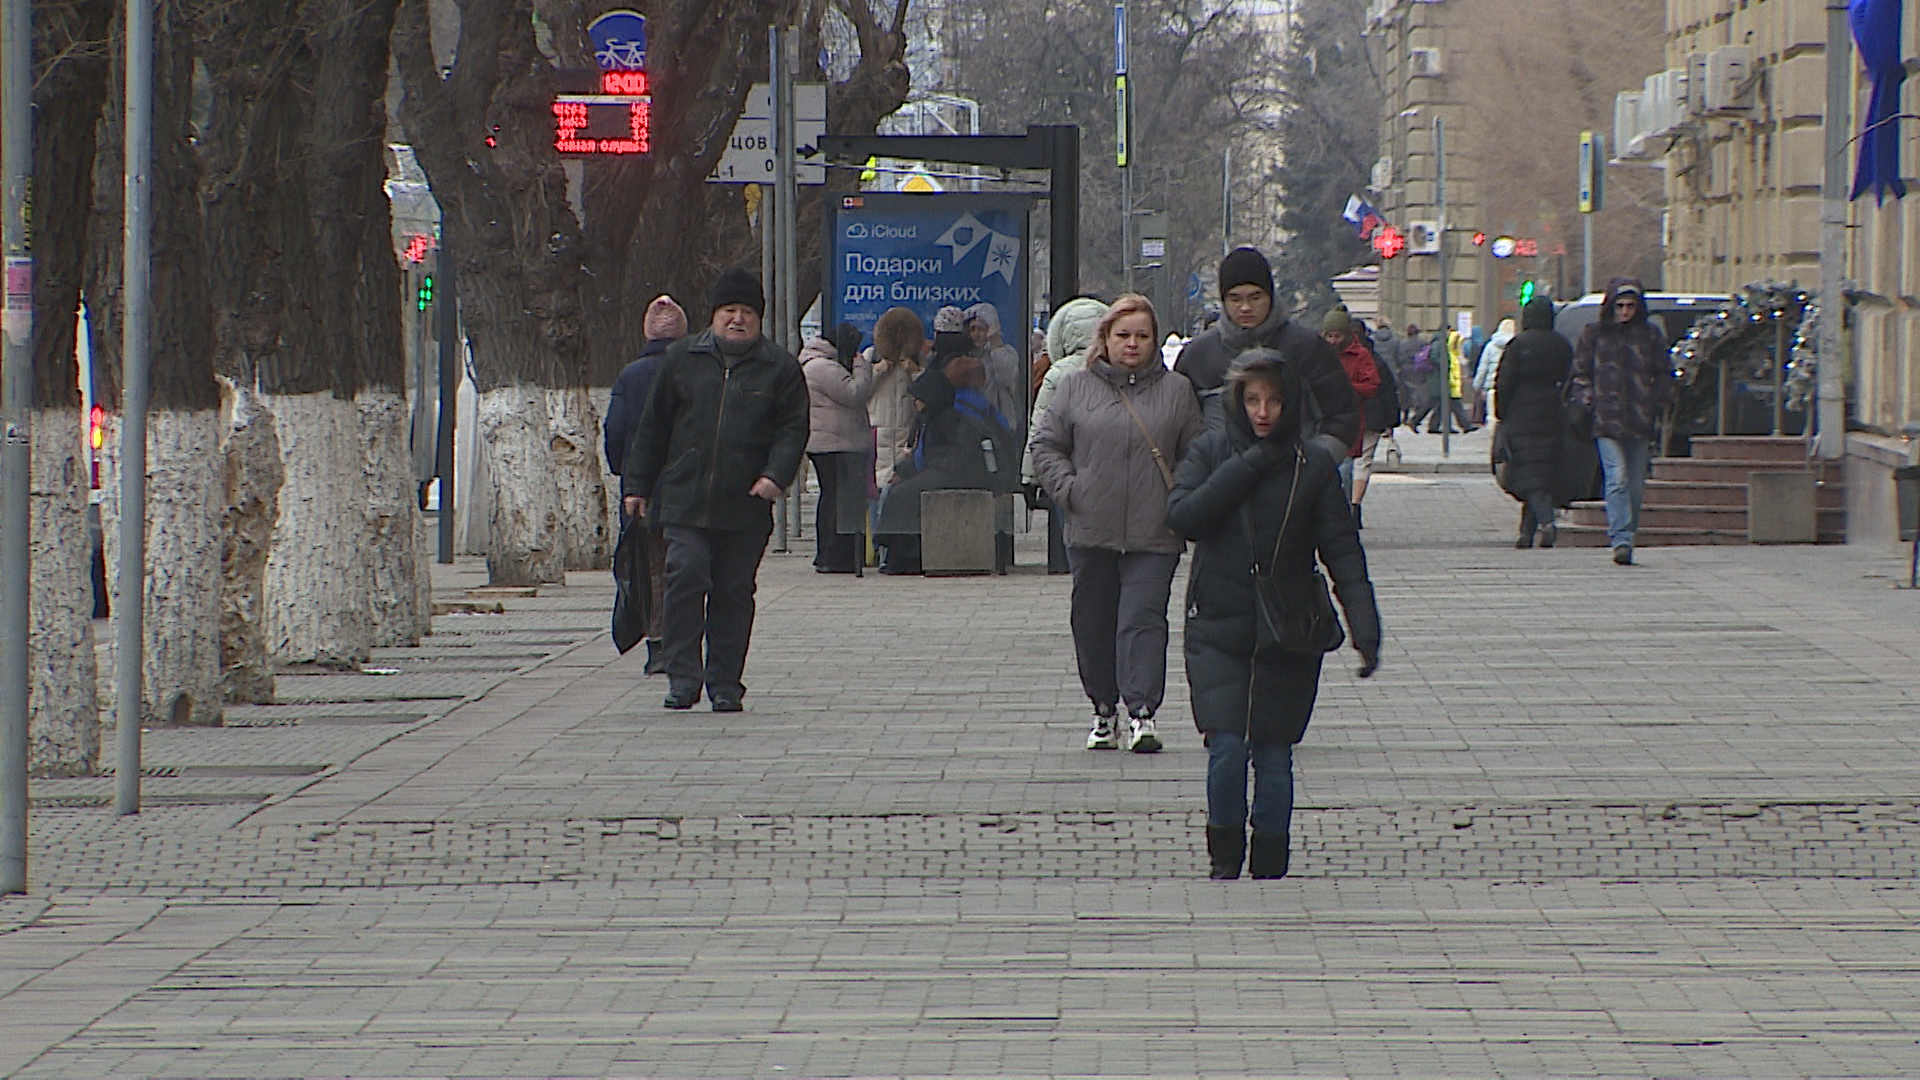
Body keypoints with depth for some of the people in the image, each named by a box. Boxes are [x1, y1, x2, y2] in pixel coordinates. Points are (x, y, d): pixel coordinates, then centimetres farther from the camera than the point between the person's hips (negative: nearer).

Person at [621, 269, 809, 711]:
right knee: (686, 577, -14)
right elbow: (654, 426, 14)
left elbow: (792, 429, 4)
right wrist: (636, 484, 12)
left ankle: (725, 683, 12)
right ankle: (683, 677, -8)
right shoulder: (681, 359, 11)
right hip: (684, 501, 0)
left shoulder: (780, 368, 8)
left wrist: (776, 475, -14)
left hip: (746, 507, 0)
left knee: (733, 592, 3)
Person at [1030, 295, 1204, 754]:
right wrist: (1068, 489, -3)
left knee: (1143, 619, -11)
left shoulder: (1176, 390, 8)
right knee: (1093, 624, 7)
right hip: (1091, 531, 2)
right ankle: (1103, 709, 20)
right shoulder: (1076, 388, 7)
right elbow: (1046, 445, 10)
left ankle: (1142, 711, -13)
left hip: (1153, 535, -2)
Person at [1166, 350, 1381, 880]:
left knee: (1273, 756, 4)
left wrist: (1364, 625, -10)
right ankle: (1225, 858, 7)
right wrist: (1246, 467, -15)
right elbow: (1181, 515, -13)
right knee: (1227, 747, -12)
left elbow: (1342, 551, 0)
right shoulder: (1212, 453, 3)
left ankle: (1270, 870, 18)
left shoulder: (1313, 465, 2)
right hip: (1217, 631, -1)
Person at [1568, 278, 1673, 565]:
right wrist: (1587, 403, -1)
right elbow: (1581, 376, 12)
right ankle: (1621, 541, -20)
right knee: (1617, 479, -15)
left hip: (1640, 422, 2)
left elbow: (1664, 375, 17)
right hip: (1607, 422, -2)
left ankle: (1626, 537, 15)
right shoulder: (1593, 336, 8)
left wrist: (1658, 405, 5)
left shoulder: (1651, 336, 12)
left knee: (1636, 485, 5)